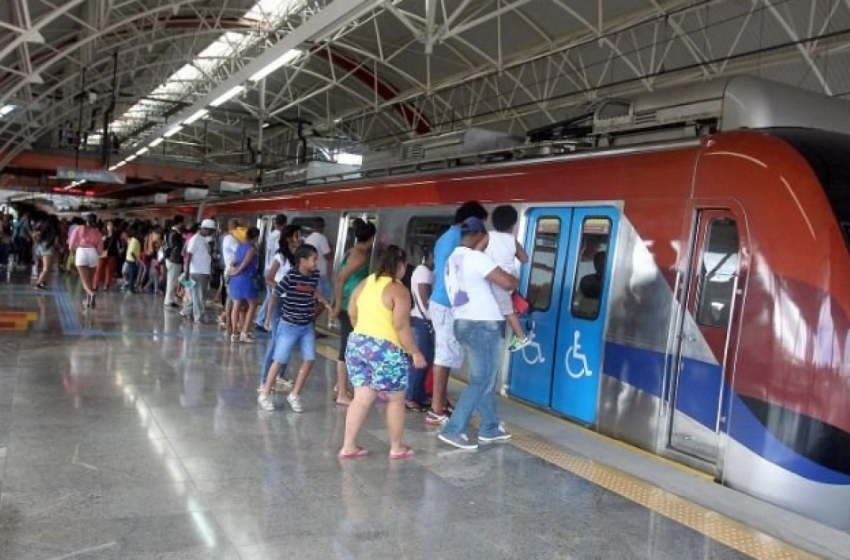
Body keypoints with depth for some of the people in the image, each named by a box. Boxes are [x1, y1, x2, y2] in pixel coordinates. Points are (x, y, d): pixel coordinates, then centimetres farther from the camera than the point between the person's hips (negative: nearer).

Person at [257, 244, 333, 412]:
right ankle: (264, 395, 18)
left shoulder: (315, 275, -1)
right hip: (289, 325, -5)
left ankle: (295, 395, 17)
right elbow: (274, 295, -14)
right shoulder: (291, 275, -19)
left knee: (309, 359, 1)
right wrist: (268, 317, -12)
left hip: (307, 326, 5)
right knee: (280, 360, 2)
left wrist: (326, 304, 18)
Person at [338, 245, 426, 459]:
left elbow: (352, 314, 16)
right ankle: (397, 448, 19)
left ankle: (348, 446, 11)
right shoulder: (398, 290, -12)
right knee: (395, 400, 10)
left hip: (356, 344, 7)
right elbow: (401, 327, -17)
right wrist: (415, 353, -8)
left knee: (362, 398, 11)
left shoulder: (364, 284, 9)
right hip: (385, 350, -7)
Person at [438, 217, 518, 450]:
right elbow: (507, 283, -22)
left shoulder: (452, 260, 14)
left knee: (485, 378, 17)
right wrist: (515, 280, 1)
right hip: (483, 325, -9)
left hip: (464, 323, 9)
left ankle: (490, 428, 23)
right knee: (482, 380, -4)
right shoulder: (476, 257, -14)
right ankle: (453, 429, -6)